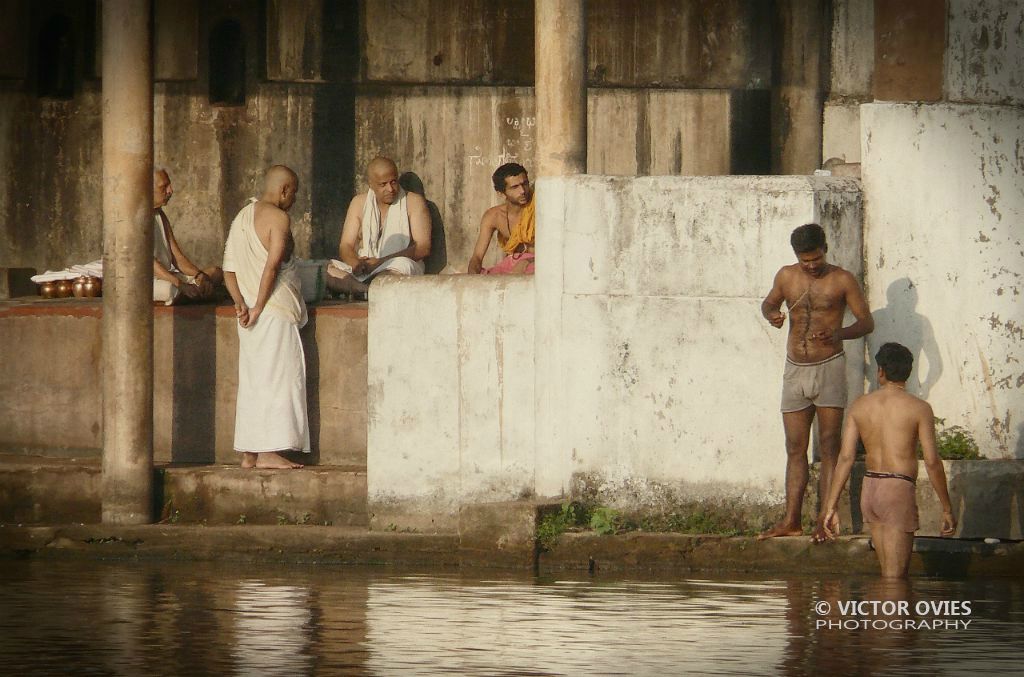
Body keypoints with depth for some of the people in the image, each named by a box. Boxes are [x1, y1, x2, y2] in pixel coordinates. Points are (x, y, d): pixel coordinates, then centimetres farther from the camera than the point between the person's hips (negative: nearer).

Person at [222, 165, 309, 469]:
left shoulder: (242, 217, 17)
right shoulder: (278, 217, -9)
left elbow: (229, 270, 11)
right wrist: (258, 308, -16)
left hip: (250, 314, 9)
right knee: (277, 377, -7)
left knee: (253, 381, 10)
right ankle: (267, 452, -10)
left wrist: (241, 304, 0)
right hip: (274, 311, -9)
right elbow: (272, 266, -19)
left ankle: (250, 453, 11)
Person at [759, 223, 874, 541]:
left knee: (829, 446, -6)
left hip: (829, 368, -4)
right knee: (795, 449, 5)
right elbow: (768, 303, 22)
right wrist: (771, 315, -3)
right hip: (795, 370, 4)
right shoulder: (786, 276, 5)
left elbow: (867, 322, -2)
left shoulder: (842, 280, -4)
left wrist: (838, 334, -21)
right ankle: (791, 520, 8)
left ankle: (825, 519, -7)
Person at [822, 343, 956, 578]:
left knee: (888, 574, 16)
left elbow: (845, 457, 1)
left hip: (870, 488, 5)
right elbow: (932, 462, -8)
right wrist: (947, 509, 0)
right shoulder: (919, 408, -5)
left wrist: (831, 507, 3)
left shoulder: (860, 406, 6)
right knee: (894, 579, -5)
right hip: (899, 489, -5)